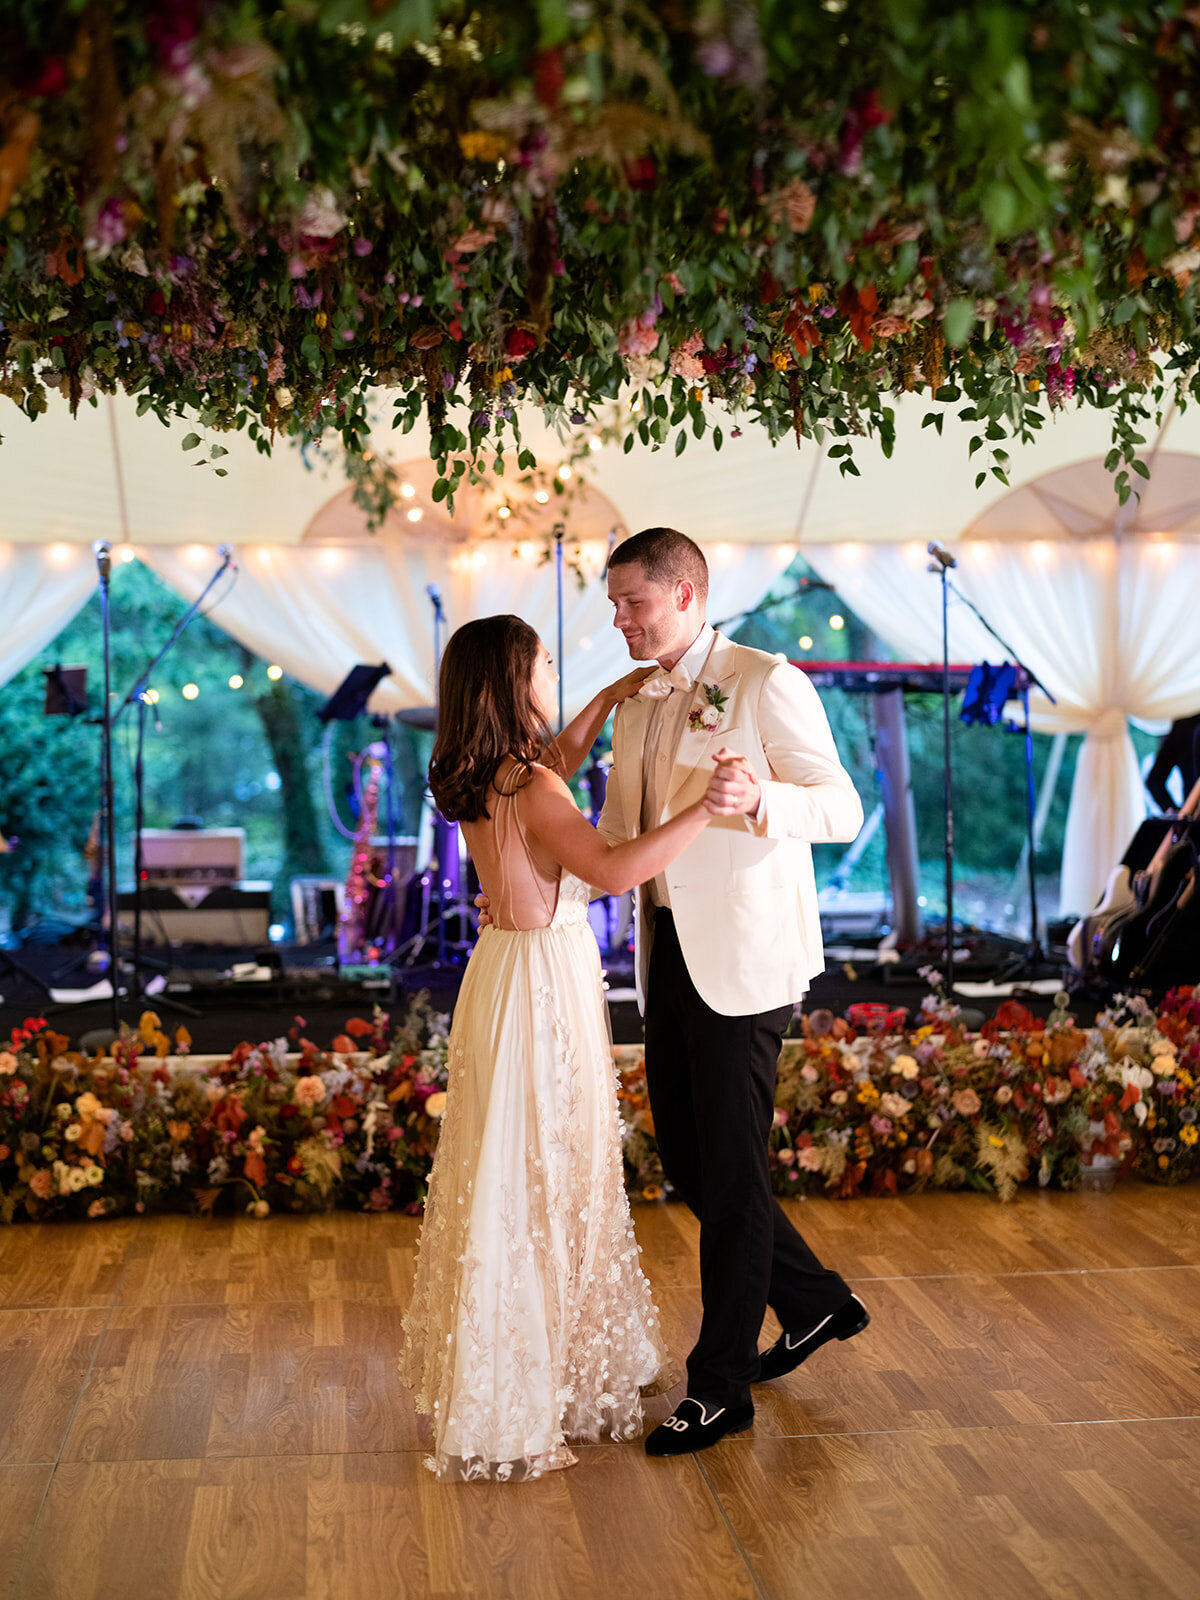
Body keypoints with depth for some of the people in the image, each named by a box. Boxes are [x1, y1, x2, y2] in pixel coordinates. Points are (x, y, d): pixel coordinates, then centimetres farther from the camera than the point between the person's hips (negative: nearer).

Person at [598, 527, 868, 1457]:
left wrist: (760, 799, -32)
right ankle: (815, 1303, 33)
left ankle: (720, 1386, 12)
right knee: (686, 1160, 13)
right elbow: (615, 842, 21)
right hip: (669, 954, 8)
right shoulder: (636, 707, 14)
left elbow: (844, 810, -13)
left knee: (730, 1172, -1)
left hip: (742, 960, -8)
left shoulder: (766, 683, -9)